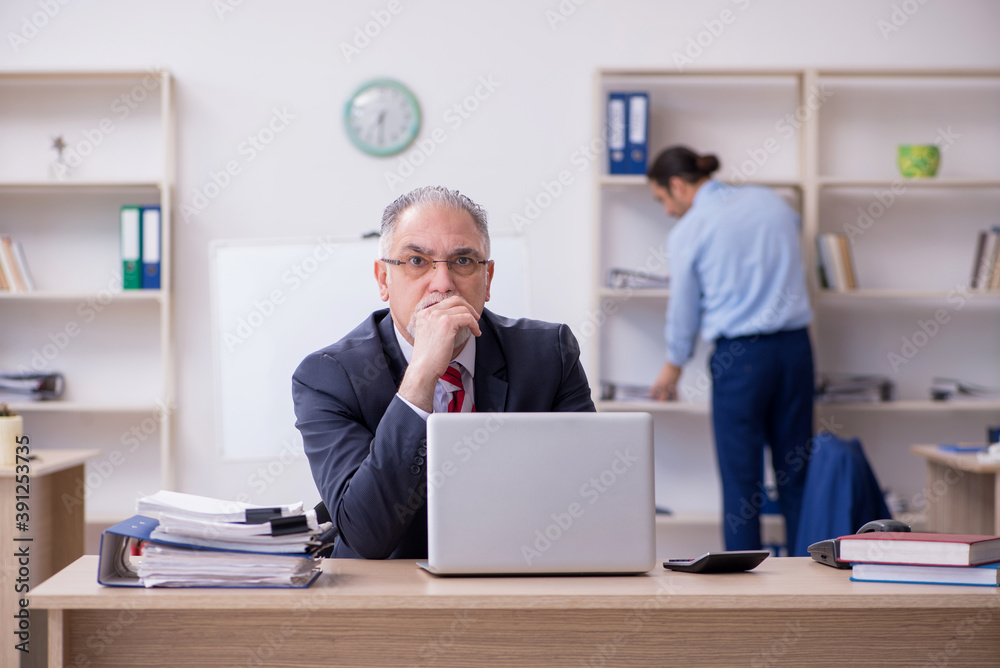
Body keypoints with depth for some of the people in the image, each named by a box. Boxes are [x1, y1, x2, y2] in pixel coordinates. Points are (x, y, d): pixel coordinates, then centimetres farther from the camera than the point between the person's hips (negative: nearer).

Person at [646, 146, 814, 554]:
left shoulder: (687, 232, -4)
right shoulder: (771, 201, 10)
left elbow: (684, 307, 6)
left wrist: (672, 368, 21)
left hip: (740, 356, -5)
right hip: (796, 347, 5)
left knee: (741, 480, 2)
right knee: (796, 475, 10)